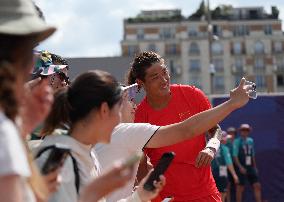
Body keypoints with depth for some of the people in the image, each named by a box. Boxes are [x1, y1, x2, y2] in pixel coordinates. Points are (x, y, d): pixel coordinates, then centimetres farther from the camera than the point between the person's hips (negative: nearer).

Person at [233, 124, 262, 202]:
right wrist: (240, 167, -21)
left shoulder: (250, 141, 13)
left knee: (257, 186, -2)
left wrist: (255, 167, 15)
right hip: (241, 169, -6)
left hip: (250, 168, 6)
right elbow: (235, 156, -11)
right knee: (240, 188, -1)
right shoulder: (237, 141, -6)